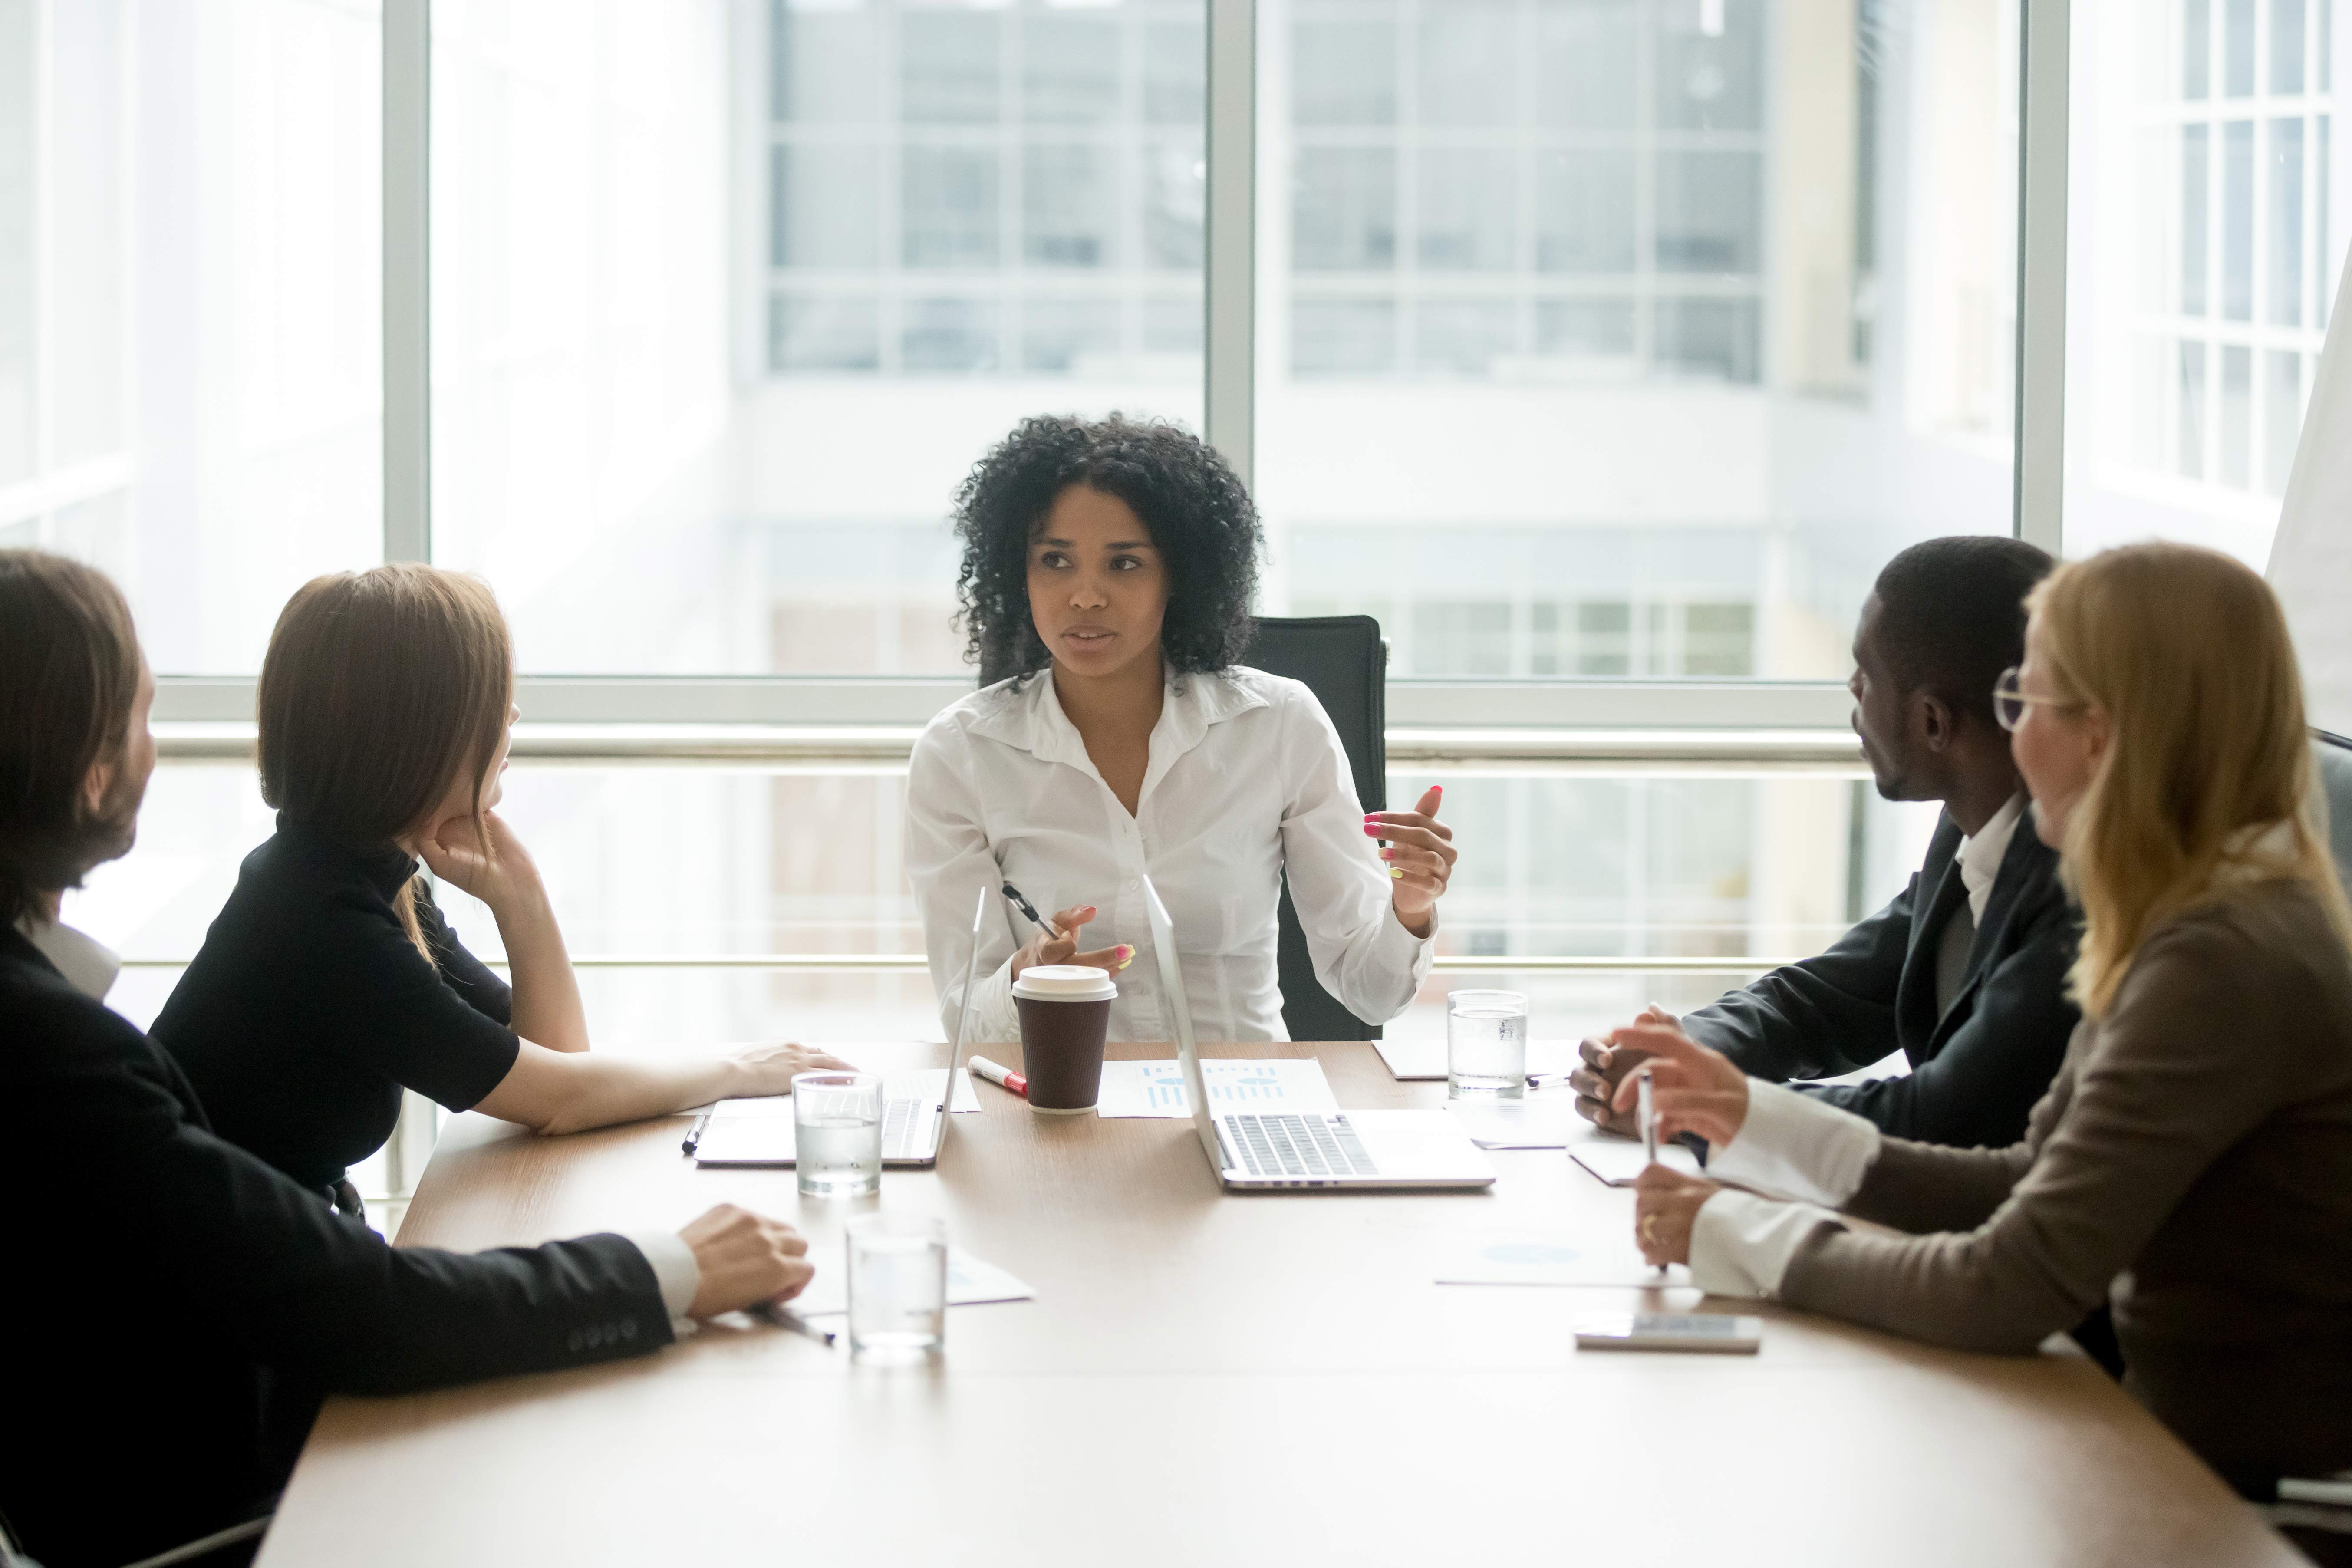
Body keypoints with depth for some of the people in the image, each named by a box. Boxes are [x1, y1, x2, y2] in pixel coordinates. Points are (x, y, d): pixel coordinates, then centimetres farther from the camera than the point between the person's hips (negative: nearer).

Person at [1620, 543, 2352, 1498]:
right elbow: (2028, 1184, 12)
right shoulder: (2207, 925, 8)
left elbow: (2008, 1294, -25)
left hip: (2263, 1505, -8)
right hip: (2186, 1447, 8)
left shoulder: (2223, 967, -23)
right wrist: (1759, 1120, 8)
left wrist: (1735, 1234, -12)